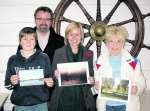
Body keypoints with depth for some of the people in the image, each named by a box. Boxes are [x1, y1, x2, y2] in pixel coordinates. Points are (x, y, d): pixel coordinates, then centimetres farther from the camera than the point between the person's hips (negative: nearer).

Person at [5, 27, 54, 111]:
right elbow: (7, 85, 4)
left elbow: (50, 79, 3)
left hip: (40, 103, 0)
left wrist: (49, 83, -18)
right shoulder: (13, 59, 2)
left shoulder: (44, 58, 0)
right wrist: (11, 82, -17)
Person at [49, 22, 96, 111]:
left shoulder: (88, 53, 7)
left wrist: (91, 79, -8)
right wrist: (56, 75, -14)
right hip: (63, 98, -1)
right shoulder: (58, 52, 4)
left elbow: (91, 74, 11)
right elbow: (53, 76, 6)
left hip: (82, 98, 1)